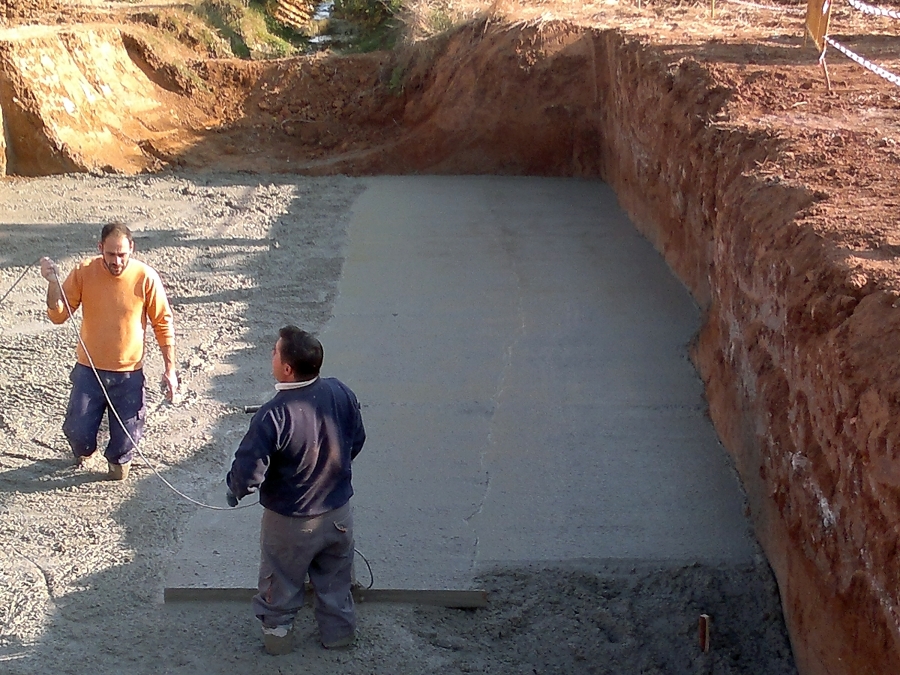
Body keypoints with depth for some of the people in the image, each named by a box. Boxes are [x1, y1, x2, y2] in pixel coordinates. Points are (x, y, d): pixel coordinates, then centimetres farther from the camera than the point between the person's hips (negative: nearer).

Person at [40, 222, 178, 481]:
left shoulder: (146, 277, -14)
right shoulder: (83, 272, -11)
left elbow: (163, 324, -4)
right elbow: (58, 315, -8)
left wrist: (170, 369, -5)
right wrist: (53, 283, -26)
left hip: (129, 374, -1)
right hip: (89, 370, 1)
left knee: (127, 436, 5)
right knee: (77, 431, 1)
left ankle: (118, 459, 42)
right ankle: (83, 451, 39)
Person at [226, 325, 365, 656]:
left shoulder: (274, 415, -33)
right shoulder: (342, 394, -16)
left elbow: (248, 471, -28)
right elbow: (357, 440, 1)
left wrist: (234, 490, -5)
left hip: (290, 522, -4)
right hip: (338, 513, 4)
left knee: (281, 582, 23)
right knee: (335, 579, 27)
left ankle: (278, 631, 42)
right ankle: (338, 630, 44)